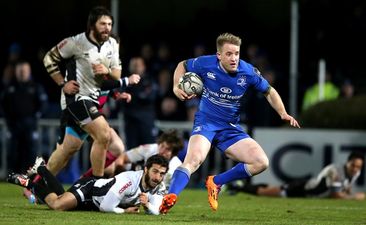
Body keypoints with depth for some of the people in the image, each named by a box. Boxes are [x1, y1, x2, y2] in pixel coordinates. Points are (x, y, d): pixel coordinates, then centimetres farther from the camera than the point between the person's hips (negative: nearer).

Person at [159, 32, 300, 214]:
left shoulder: (248, 72, -10)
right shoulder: (206, 64, -13)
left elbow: (269, 92, 8)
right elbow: (183, 65, 9)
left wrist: (283, 114, -5)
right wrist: (176, 87, -8)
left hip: (231, 128, 4)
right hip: (205, 122, -3)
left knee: (261, 163, -12)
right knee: (194, 159, -33)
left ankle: (215, 182, 2)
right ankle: (169, 198, -42)